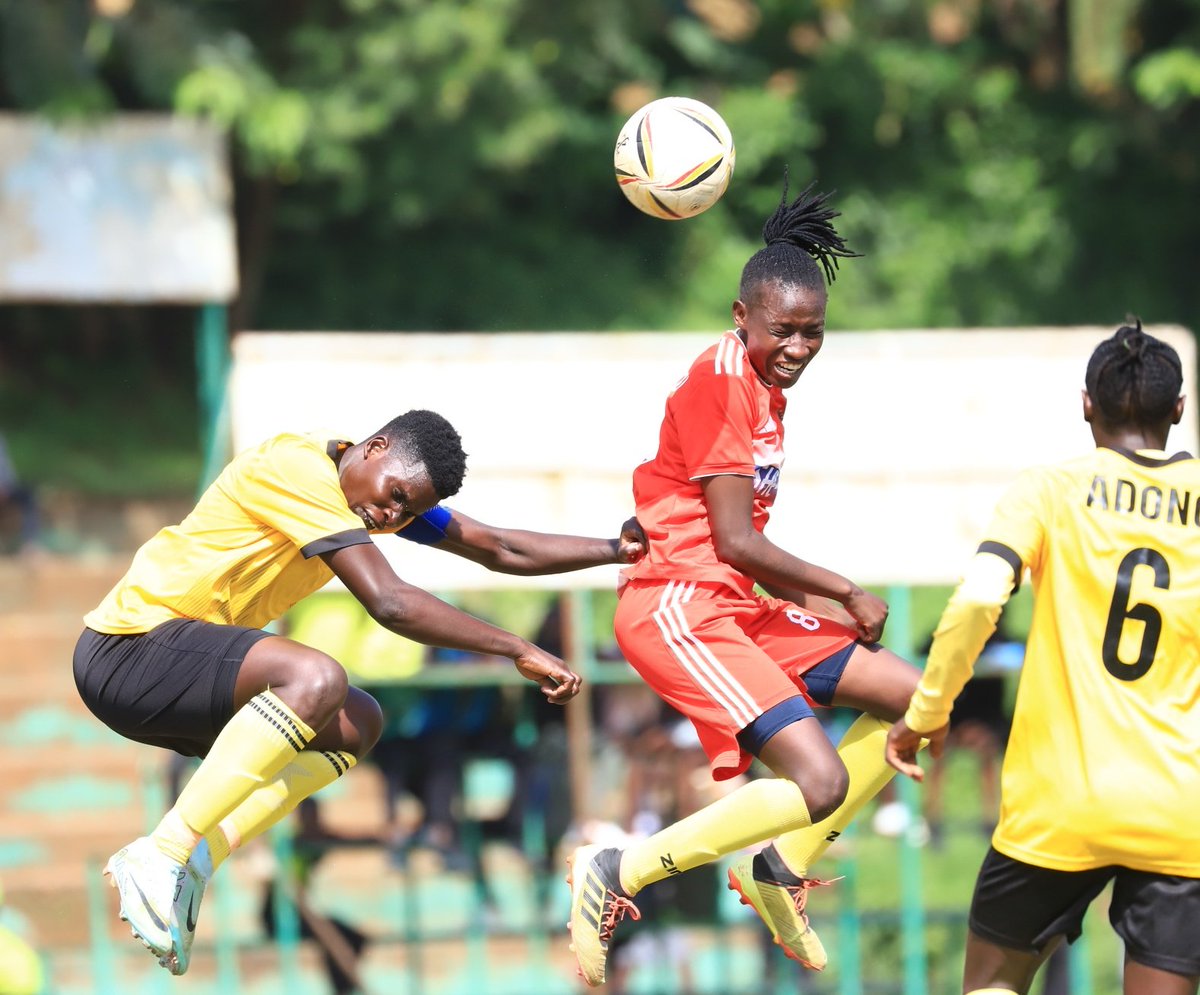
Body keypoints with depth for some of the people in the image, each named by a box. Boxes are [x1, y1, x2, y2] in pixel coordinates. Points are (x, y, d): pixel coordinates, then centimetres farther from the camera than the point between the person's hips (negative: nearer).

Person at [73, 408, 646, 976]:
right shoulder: (300, 471, -20)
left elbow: (501, 550, 18)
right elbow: (389, 603, -28)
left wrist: (616, 550, 11)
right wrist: (519, 651, -26)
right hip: (130, 647, -10)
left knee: (355, 724, 10)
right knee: (316, 678, -31)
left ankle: (193, 862, -4)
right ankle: (160, 858, -30)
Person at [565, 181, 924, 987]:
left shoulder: (766, 389, 16)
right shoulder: (723, 379, -13)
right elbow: (735, 540, -16)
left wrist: (821, 605, 5)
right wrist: (846, 593, -6)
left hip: (734, 605, 10)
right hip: (680, 609, -10)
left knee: (915, 697, 12)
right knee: (821, 783, -21)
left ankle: (780, 867, 18)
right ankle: (618, 874, -10)